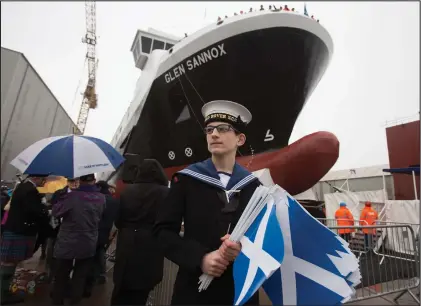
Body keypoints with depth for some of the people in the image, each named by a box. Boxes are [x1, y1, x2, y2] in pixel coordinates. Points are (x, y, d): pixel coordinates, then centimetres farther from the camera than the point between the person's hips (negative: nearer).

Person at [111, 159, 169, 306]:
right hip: (151, 249, -2)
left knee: (121, 293, 22)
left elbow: (118, 220, 4)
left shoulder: (128, 190, -3)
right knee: (139, 294, 16)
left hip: (127, 246, 2)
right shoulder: (165, 193, -12)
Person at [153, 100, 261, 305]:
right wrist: (200, 259, -19)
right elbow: (163, 230, -7)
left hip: (241, 288, 2)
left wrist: (245, 249, -17)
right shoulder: (186, 180, -5)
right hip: (194, 288, -2)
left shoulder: (253, 185, 0)